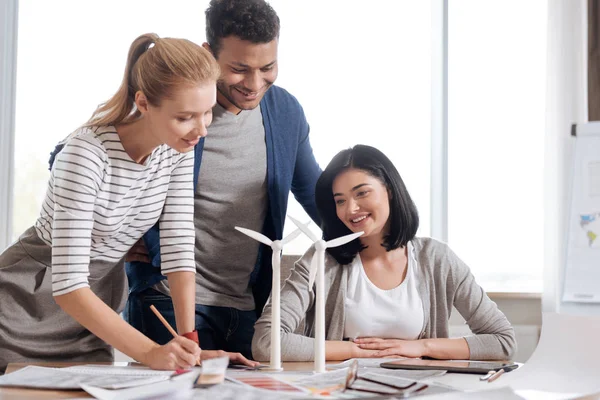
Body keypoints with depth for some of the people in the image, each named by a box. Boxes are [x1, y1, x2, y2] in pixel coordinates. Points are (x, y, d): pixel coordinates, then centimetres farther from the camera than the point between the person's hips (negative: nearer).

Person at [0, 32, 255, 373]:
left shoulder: (178, 148, -10)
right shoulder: (87, 153, -29)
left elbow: (179, 248, -10)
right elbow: (67, 285, -32)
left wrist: (190, 342, -18)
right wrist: (150, 353, -38)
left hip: (95, 307, 6)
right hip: (28, 307, -5)